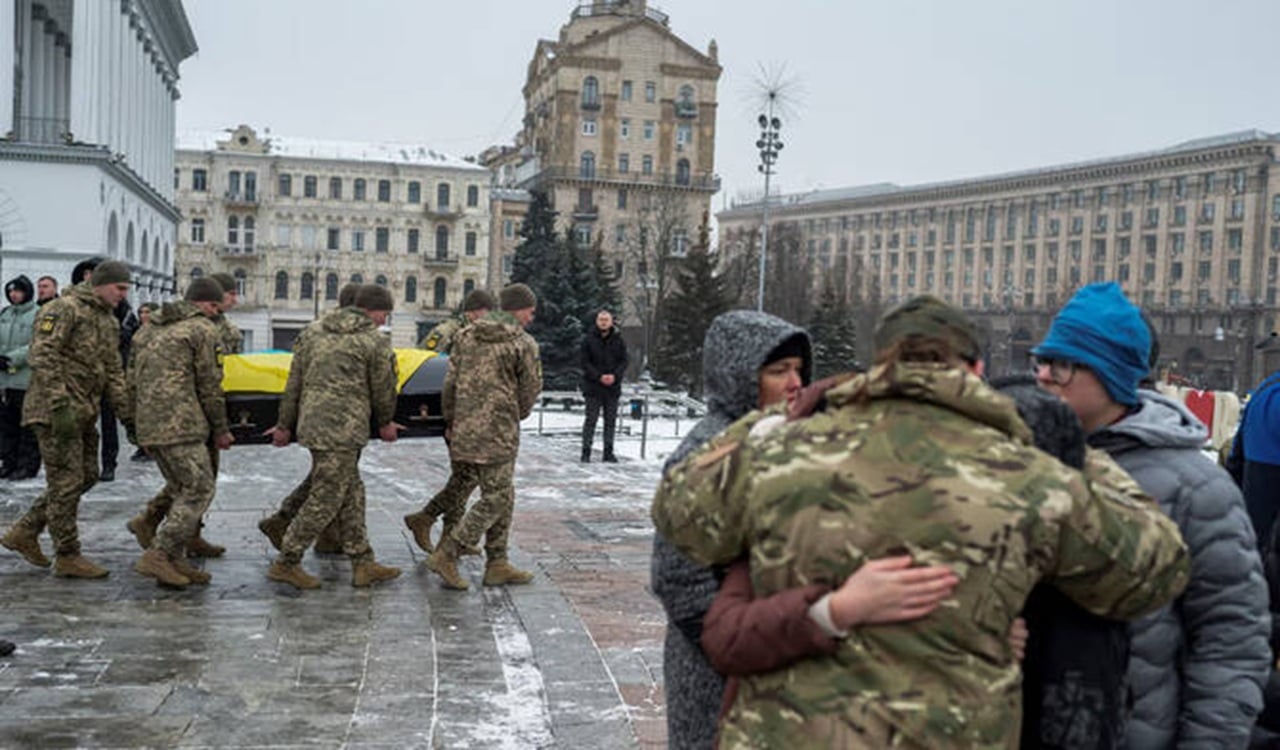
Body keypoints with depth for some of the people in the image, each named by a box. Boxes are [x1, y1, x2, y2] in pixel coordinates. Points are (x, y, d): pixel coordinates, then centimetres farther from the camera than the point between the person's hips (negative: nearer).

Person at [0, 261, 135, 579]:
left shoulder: (109, 321, 17)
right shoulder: (64, 309, -11)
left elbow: (114, 373, 20)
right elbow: (42, 357, -20)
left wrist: (128, 414, 12)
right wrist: (60, 406, -26)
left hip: (84, 413, 9)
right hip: (55, 411, -9)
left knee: (86, 476, 12)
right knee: (66, 482, -5)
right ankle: (68, 557, 4)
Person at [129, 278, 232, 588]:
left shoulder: (155, 328, 23)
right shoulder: (203, 329, -3)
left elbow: (133, 379, 22)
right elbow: (209, 385, -4)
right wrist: (220, 429, 5)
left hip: (149, 424, 9)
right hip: (179, 423, -9)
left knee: (181, 490, 15)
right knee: (199, 489, -6)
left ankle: (174, 560, 13)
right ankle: (158, 555, -11)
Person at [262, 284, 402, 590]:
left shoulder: (317, 336, 16)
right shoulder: (376, 342, -5)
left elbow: (294, 383, 17)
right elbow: (383, 390, 1)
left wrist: (285, 425, 24)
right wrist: (385, 423, 20)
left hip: (312, 424, 8)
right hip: (342, 428, -8)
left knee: (351, 495, 14)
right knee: (325, 499, -1)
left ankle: (363, 564, 17)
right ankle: (286, 563, 5)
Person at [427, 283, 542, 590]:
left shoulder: (466, 335, 10)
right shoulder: (523, 343, -7)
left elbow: (450, 383, 11)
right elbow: (530, 390, -1)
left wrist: (451, 421, 21)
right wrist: (515, 416, 18)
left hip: (465, 430, 7)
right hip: (497, 432, -7)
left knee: (503, 497, 15)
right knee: (495, 499, 0)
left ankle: (497, 564, 17)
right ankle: (446, 554, -6)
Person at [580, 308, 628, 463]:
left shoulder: (618, 340, 5)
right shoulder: (589, 340, -2)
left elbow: (624, 361, 5)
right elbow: (585, 363, -4)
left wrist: (615, 376, -13)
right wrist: (599, 377, -16)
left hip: (613, 387, 3)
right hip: (593, 387, -3)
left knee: (611, 421, 7)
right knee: (591, 420, -1)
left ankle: (608, 453, 13)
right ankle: (586, 452, 4)